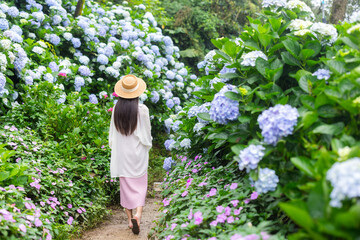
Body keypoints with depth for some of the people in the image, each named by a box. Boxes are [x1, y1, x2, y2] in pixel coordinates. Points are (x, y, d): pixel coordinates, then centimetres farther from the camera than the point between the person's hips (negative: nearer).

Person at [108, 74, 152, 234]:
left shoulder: (116, 109, -6)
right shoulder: (142, 109, -14)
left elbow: (113, 132, 3)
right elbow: (146, 132, -6)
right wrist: (147, 147, 12)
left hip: (121, 153, 2)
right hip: (138, 152, -2)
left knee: (126, 185, 12)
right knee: (140, 185, 9)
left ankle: (130, 219, 17)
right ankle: (138, 214, -11)